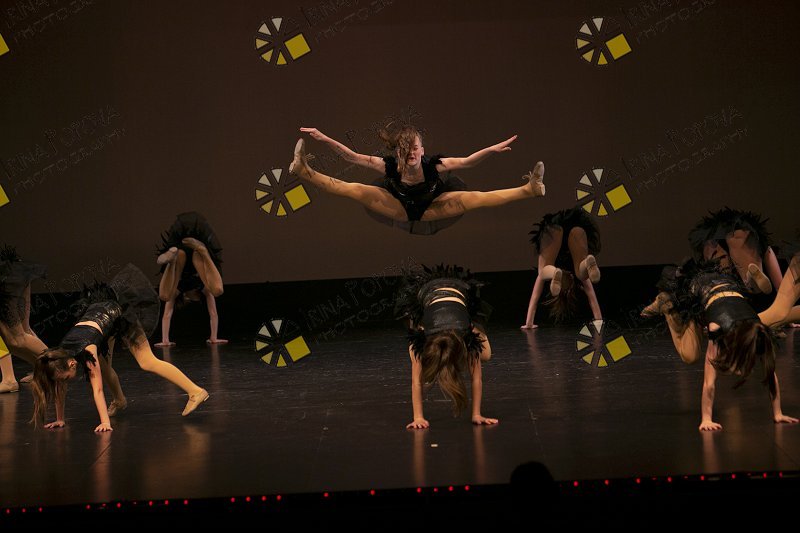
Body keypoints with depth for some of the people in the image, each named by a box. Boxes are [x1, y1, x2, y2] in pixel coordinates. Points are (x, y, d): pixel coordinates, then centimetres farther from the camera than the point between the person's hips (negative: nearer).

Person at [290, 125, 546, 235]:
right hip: (400, 209, 1)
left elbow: (466, 161, -35)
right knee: (355, 191, -17)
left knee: (472, 198, -23)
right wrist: (325, 139, -38)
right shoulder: (389, 166, -31)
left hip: (430, 209, -1)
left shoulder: (433, 165, -33)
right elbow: (353, 156, -30)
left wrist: (492, 149, -49)